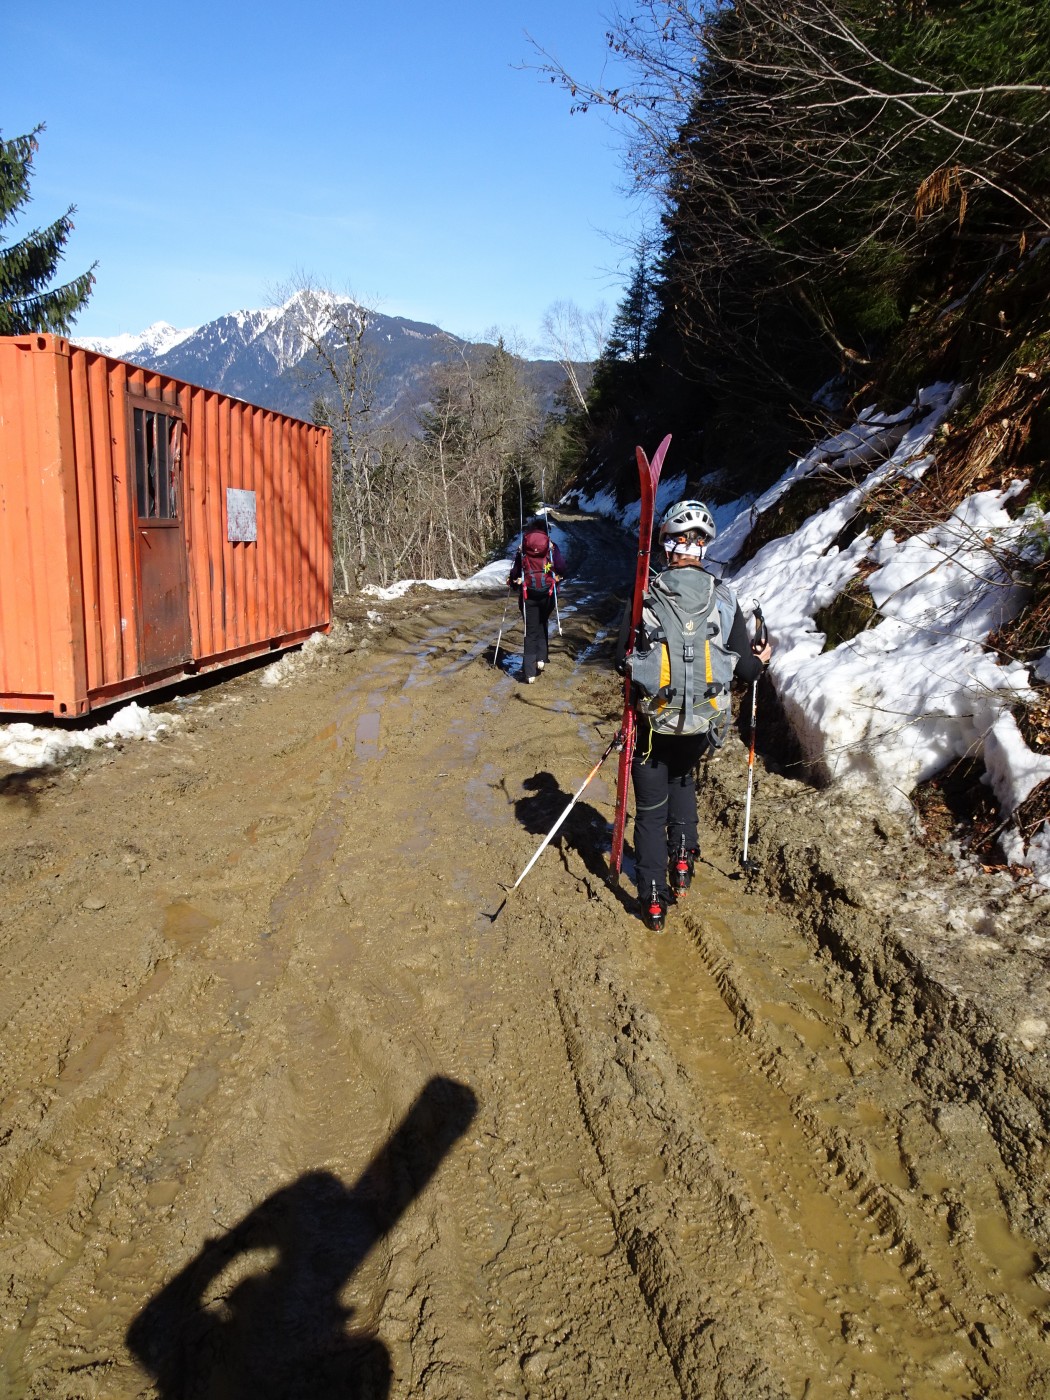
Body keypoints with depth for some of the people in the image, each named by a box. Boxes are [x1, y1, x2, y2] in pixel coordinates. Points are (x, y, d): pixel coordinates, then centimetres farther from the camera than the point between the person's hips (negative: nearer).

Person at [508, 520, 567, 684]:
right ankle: (541, 658, 9)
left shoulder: (522, 548, 5)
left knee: (531, 630, 5)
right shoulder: (551, 546, 2)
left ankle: (529, 672, -3)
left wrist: (513, 582, 24)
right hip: (547, 592, 0)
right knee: (542, 624, 24)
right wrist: (557, 578, 12)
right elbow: (561, 567, -8)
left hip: (528, 593, 0)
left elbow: (515, 570, 4)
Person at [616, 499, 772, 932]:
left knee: (651, 809, 13)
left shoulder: (644, 598, -11)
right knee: (682, 779, 33)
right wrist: (760, 659, 20)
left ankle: (653, 901, 17)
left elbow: (623, 663, -6)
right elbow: (746, 670, -2)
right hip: (703, 726, 2)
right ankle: (682, 857, 22)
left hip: (653, 723, -2)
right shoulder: (724, 598, -6)